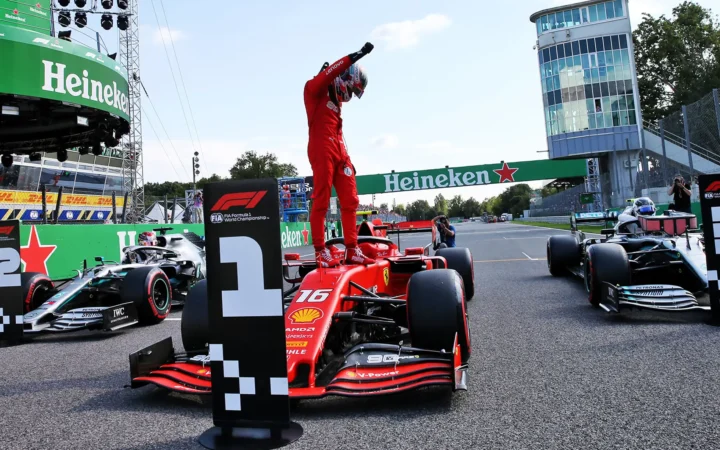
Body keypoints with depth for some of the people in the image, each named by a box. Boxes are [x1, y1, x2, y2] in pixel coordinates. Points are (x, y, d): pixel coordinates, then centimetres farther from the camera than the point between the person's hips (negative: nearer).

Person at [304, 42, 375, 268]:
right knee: (321, 202, -8)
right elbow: (327, 75, -20)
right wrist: (354, 57, -26)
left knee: (350, 201, 4)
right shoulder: (315, 90, 3)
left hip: (339, 152, 8)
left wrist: (347, 159, 20)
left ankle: (352, 250, 8)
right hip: (321, 151, -8)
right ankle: (320, 252, -4)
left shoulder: (336, 102, 26)